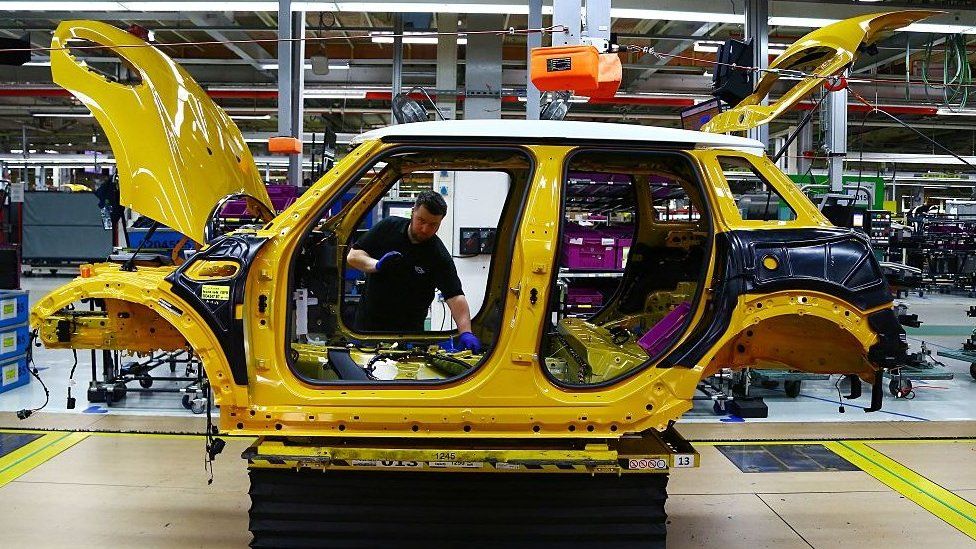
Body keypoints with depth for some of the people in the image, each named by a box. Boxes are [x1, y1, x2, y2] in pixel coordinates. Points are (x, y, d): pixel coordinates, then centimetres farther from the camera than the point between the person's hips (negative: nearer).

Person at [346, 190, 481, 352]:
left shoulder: (439, 256, -15)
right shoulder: (388, 227, -6)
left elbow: (455, 296, -23)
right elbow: (353, 256, -2)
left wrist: (466, 332, -38)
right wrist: (377, 265, -22)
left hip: (409, 328, -2)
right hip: (368, 321, 2)